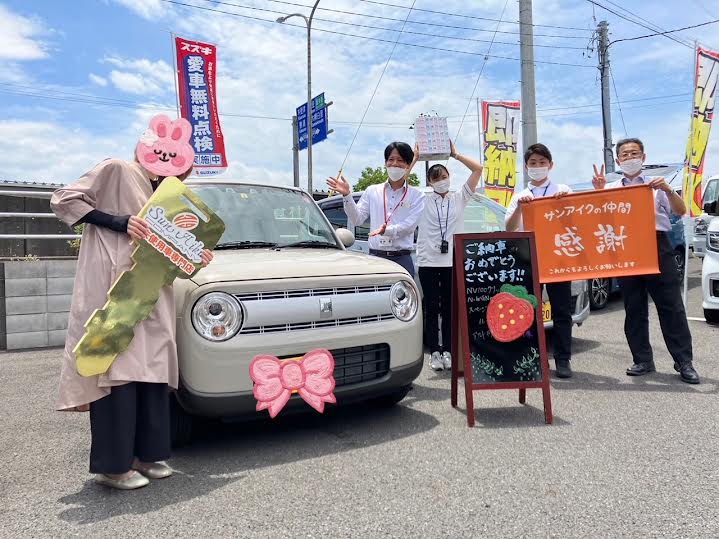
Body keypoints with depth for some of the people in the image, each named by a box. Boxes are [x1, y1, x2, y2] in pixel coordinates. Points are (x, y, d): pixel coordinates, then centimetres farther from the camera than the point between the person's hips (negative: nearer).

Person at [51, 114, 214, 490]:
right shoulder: (116, 171, 2)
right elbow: (63, 200, -4)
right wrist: (118, 221, -13)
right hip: (111, 289, -7)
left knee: (151, 371, 5)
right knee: (118, 371, -8)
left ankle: (147, 453, 14)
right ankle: (112, 464, 0)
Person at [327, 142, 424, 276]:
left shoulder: (416, 195, 7)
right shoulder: (372, 191, 12)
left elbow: (409, 225, -7)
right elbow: (357, 219, 5)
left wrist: (386, 230, -24)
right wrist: (347, 195, -8)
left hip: (402, 258, -1)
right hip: (375, 257, 1)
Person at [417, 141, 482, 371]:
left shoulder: (459, 198, 11)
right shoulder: (423, 200, 8)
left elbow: (478, 169, 5)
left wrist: (455, 154, 3)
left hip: (452, 261, 1)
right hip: (428, 262, -1)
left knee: (449, 309, 6)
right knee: (432, 309, 2)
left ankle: (447, 351, 15)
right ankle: (435, 352, 8)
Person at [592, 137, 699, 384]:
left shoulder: (656, 185, 10)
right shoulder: (611, 189, 13)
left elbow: (681, 211, 2)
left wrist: (668, 190, -14)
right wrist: (599, 192, -9)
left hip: (657, 246, -1)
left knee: (671, 306, -1)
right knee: (634, 309, 5)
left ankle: (684, 362, 5)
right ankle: (642, 361, 14)